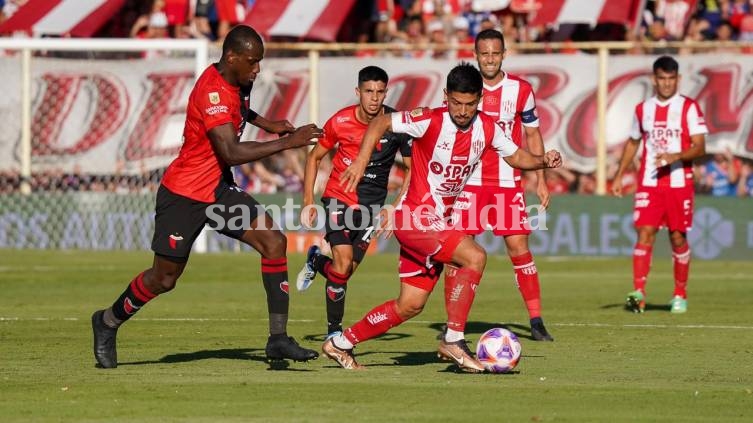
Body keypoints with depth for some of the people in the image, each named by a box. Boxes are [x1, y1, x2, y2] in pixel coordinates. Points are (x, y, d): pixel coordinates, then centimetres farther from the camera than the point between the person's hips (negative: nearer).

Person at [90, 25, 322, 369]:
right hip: (183, 194, -8)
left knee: (273, 241, -11)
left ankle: (278, 339, -11)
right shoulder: (212, 92, -25)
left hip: (217, 189, 8)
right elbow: (232, 152, -35)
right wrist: (289, 142, -35)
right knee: (164, 278, 3)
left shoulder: (231, 84, 4)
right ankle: (108, 322, 32)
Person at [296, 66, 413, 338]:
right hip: (339, 198, -2)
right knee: (343, 267, -17)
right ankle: (334, 333, -1)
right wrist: (308, 201, -1)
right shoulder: (340, 122, -12)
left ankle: (316, 260, 36)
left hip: (371, 206, 2)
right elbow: (314, 157, 4)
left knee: (345, 271, 1)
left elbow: (412, 168, 0)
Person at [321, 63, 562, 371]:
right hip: (415, 217, -8)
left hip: (438, 222, 8)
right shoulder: (430, 121, -16)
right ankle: (453, 340, -18)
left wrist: (543, 161, -7)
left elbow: (516, 156, 13)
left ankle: (340, 343, 22)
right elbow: (380, 123, -9)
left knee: (410, 305, 10)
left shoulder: (487, 128, 1)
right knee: (475, 257, -25)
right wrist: (361, 162, -20)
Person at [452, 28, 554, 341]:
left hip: (508, 183, 0)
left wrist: (540, 180, 5)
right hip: (468, 183, 0)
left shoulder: (521, 89, 2)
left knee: (518, 247, -6)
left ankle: (536, 321, -2)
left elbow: (532, 135, 10)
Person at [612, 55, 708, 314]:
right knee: (645, 233, -10)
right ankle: (638, 293, -18)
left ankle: (680, 295, 17)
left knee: (678, 237, 4)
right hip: (648, 183, 2)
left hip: (679, 183, -2)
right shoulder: (643, 109, 11)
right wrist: (619, 176, 18)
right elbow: (633, 143, 24)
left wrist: (675, 156, -23)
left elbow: (700, 148, -7)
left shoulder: (689, 108, -1)